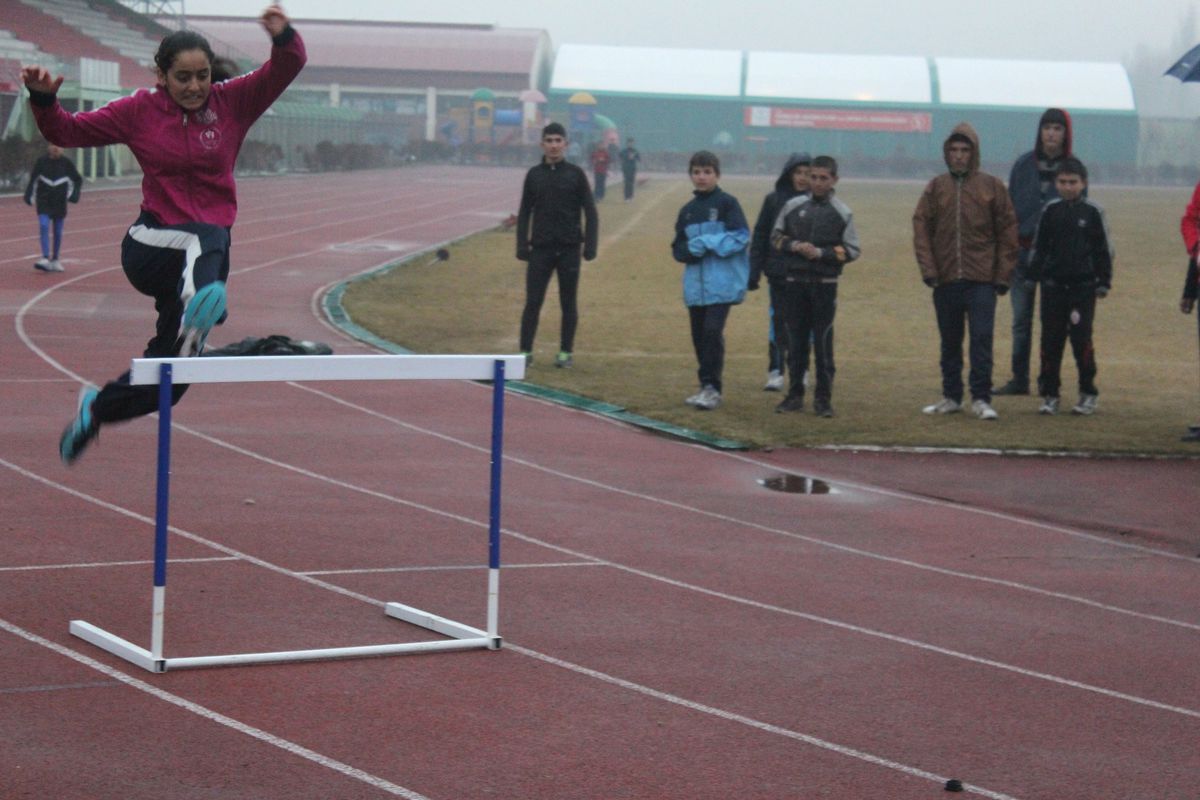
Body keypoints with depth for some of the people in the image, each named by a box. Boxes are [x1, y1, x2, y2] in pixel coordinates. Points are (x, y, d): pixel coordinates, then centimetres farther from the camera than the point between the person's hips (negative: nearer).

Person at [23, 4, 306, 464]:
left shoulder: (233, 103, 1)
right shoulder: (139, 111, 0)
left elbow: (286, 69, -10)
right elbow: (67, 132, 5)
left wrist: (284, 37, -31)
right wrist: (44, 100, -15)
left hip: (207, 252, 3)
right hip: (150, 248, -3)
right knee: (206, 240, -41)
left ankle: (95, 408, 36)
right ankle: (197, 296, -75)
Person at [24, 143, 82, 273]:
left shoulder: (67, 163, -1)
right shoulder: (41, 162, -1)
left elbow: (78, 180, 9)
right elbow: (33, 179, 8)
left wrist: (73, 194, -6)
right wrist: (30, 197, 1)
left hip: (60, 202, 1)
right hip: (43, 200, -1)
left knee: (57, 232, 6)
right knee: (43, 226, -18)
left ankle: (55, 260, 19)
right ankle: (45, 259, -23)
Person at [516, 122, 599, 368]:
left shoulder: (575, 174, 0)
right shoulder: (534, 175, 6)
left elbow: (590, 213, 1)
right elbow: (524, 213, 10)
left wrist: (590, 246, -7)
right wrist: (522, 245, 1)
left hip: (569, 249, -1)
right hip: (540, 248, 1)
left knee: (568, 303, 5)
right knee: (533, 302, -2)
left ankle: (566, 352, 13)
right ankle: (526, 351, 2)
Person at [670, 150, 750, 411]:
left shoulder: (726, 203, -2)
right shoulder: (687, 211, 14)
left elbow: (741, 237, -11)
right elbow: (678, 249, 13)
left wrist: (706, 243, -14)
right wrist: (692, 249, -9)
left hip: (722, 283, -6)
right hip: (695, 284, 6)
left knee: (713, 331, -15)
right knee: (699, 335, 7)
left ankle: (711, 387, -10)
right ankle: (707, 387, 17)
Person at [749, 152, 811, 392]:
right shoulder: (774, 200, 2)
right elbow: (760, 236, 4)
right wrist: (754, 271, -1)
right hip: (779, 273, 0)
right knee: (778, 323, 1)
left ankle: (800, 371, 18)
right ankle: (776, 373, 6)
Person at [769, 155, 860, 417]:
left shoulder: (842, 213, 1)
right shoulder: (792, 206, 6)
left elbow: (852, 250, 0)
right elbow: (776, 238, 12)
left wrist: (821, 253, -13)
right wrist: (794, 246, -8)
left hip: (825, 285, -2)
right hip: (794, 281, 2)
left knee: (823, 341, -2)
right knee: (795, 339, 5)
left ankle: (823, 397, 3)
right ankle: (795, 394, 13)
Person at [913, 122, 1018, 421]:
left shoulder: (992, 187, 2)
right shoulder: (936, 188, 7)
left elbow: (1007, 232, 3)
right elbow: (921, 228, 5)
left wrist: (1003, 275, -3)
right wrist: (928, 269, -6)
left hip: (981, 280, -2)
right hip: (945, 280, 2)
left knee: (981, 338, -8)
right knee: (950, 341, 10)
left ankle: (981, 399, -4)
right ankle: (951, 397, 19)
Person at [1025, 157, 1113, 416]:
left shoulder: (1093, 212, -1)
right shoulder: (1050, 211, 6)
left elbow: (1104, 249, 3)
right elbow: (1039, 246, 13)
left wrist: (1103, 282, 1)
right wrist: (1032, 275, 9)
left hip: (1083, 287, -2)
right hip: (1053, 285, 2)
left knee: (1081, 339, -3)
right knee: (1050, 340, 2)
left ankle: (1088, 393, 9)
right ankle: (1049, 394, 9)